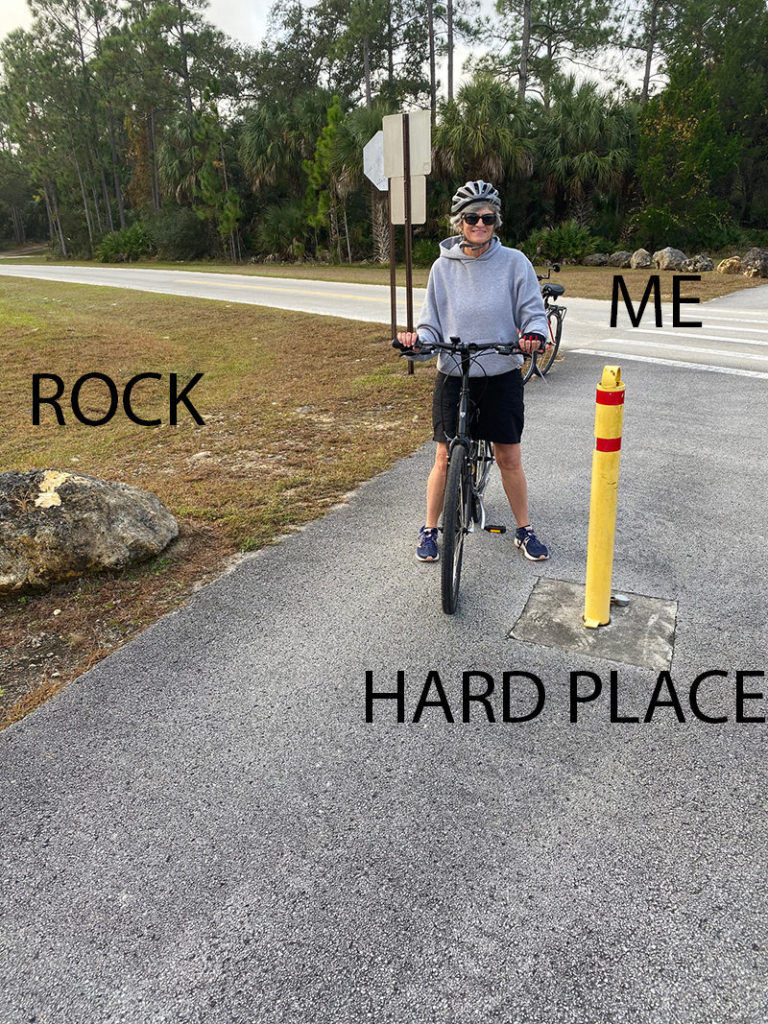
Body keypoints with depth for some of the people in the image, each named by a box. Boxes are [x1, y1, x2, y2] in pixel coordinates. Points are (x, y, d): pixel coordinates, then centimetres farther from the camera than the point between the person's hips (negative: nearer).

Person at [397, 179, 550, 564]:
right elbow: (432, 323, 4)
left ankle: (524, 531, 24)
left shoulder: (514, 262, -2)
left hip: (502, 376, 0)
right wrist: (417, 339, -18)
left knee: (509, 457, 6)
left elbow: (533, 312, -1)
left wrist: (535, 333, -24)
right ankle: (430, 530, 21)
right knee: (445, 456, 4)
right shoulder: (443, 266, 2)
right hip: (454, 376, 1)